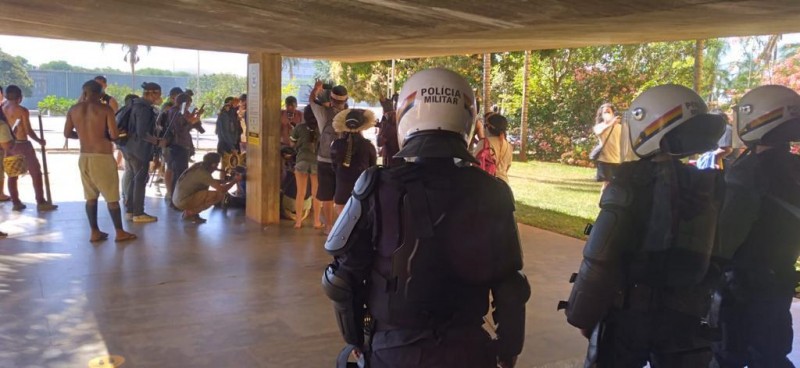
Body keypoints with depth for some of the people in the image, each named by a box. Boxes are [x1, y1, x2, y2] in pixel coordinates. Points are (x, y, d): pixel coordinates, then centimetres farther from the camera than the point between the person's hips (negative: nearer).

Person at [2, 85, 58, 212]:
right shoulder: (22, 110, -11)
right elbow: (28, 131, -12)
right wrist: (39, 140, 1)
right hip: (22, 144, -6)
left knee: (12, 175, 12)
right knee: (36, 173, 0)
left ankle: (16, 202, 15)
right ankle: (41, 202, -2)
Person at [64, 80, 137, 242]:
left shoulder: (73, 109, 4)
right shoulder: (105, 109, -10)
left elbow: (67, 134, 9)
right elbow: (114, 135, -14)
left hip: (84, 157, 5)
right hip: (103, 157, -5)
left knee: (91, 197, 13)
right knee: (112, 197, 4)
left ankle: (95, 232, 17)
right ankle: (120, 232, 10)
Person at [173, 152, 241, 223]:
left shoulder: (198, 166, 6)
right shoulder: (204, 174, -19)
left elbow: (213, 182, 22)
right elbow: (222, 190, -22)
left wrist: (229, 180, 15)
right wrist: (235, 181, -6)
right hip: (183, 201, -9)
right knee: (219, 195, -16)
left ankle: (189, 210, 14)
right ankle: (190, 213, -5)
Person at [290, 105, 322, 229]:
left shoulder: (299, 127, -3)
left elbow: (292, 143, 6)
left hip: (301, 160, 1)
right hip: (317, 161, 0)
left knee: (300, 193, 8)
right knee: (316, 193, 9)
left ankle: (298, 221, 13)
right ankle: (317, 221, 15)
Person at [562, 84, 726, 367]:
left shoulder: (634, 181, -15)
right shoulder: (712, 187, 1)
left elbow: (601, 257, -18)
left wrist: (583, 315, -7)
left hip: (628, 312, -4)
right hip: (686, 318, 5)